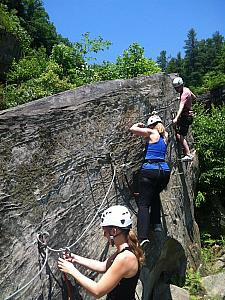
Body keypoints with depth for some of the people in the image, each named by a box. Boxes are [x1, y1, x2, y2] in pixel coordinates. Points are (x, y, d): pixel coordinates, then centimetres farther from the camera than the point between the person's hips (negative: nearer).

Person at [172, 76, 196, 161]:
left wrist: (176, 118, -49)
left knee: (179, 135, -19)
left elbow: (181, 107, -37)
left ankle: (188, 154, -23)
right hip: (188, 115, 11)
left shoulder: (184, 94, -21)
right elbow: (194, 97, 26)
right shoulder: (186, 89, 8)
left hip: (186, 116, -11)